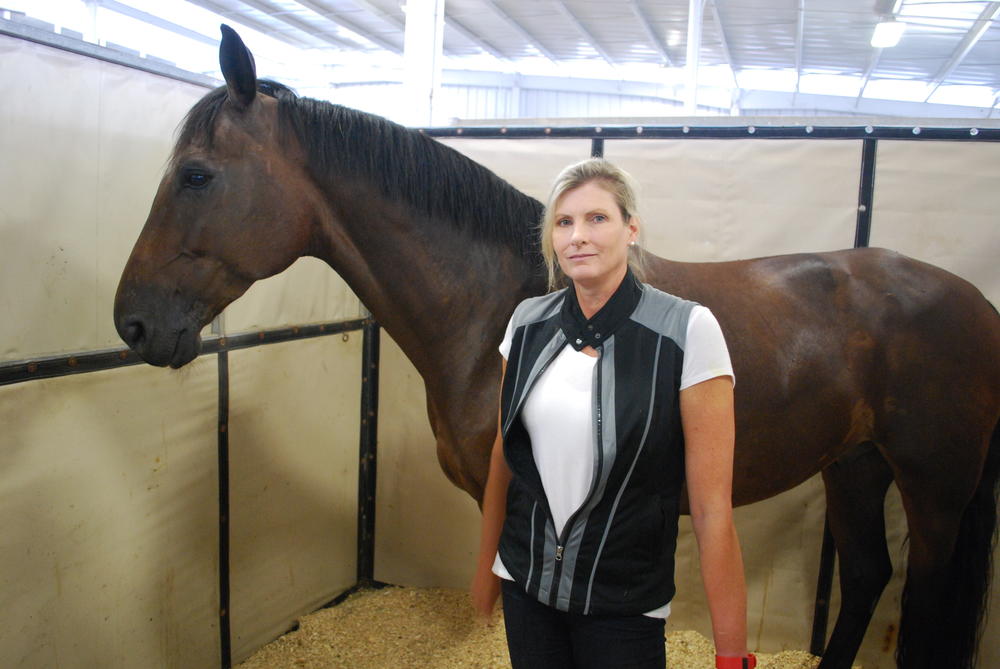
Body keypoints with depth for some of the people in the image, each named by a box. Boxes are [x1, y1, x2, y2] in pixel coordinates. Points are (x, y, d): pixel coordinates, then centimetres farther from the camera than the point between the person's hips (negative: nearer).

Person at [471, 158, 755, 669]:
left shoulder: (687, 330, -17)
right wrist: (486, 567, 14)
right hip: (525, 585, 4)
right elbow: (503, 457, 7)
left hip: (624, 605, -3)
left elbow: (712, 508, -16)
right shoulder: (528, 323, -4)